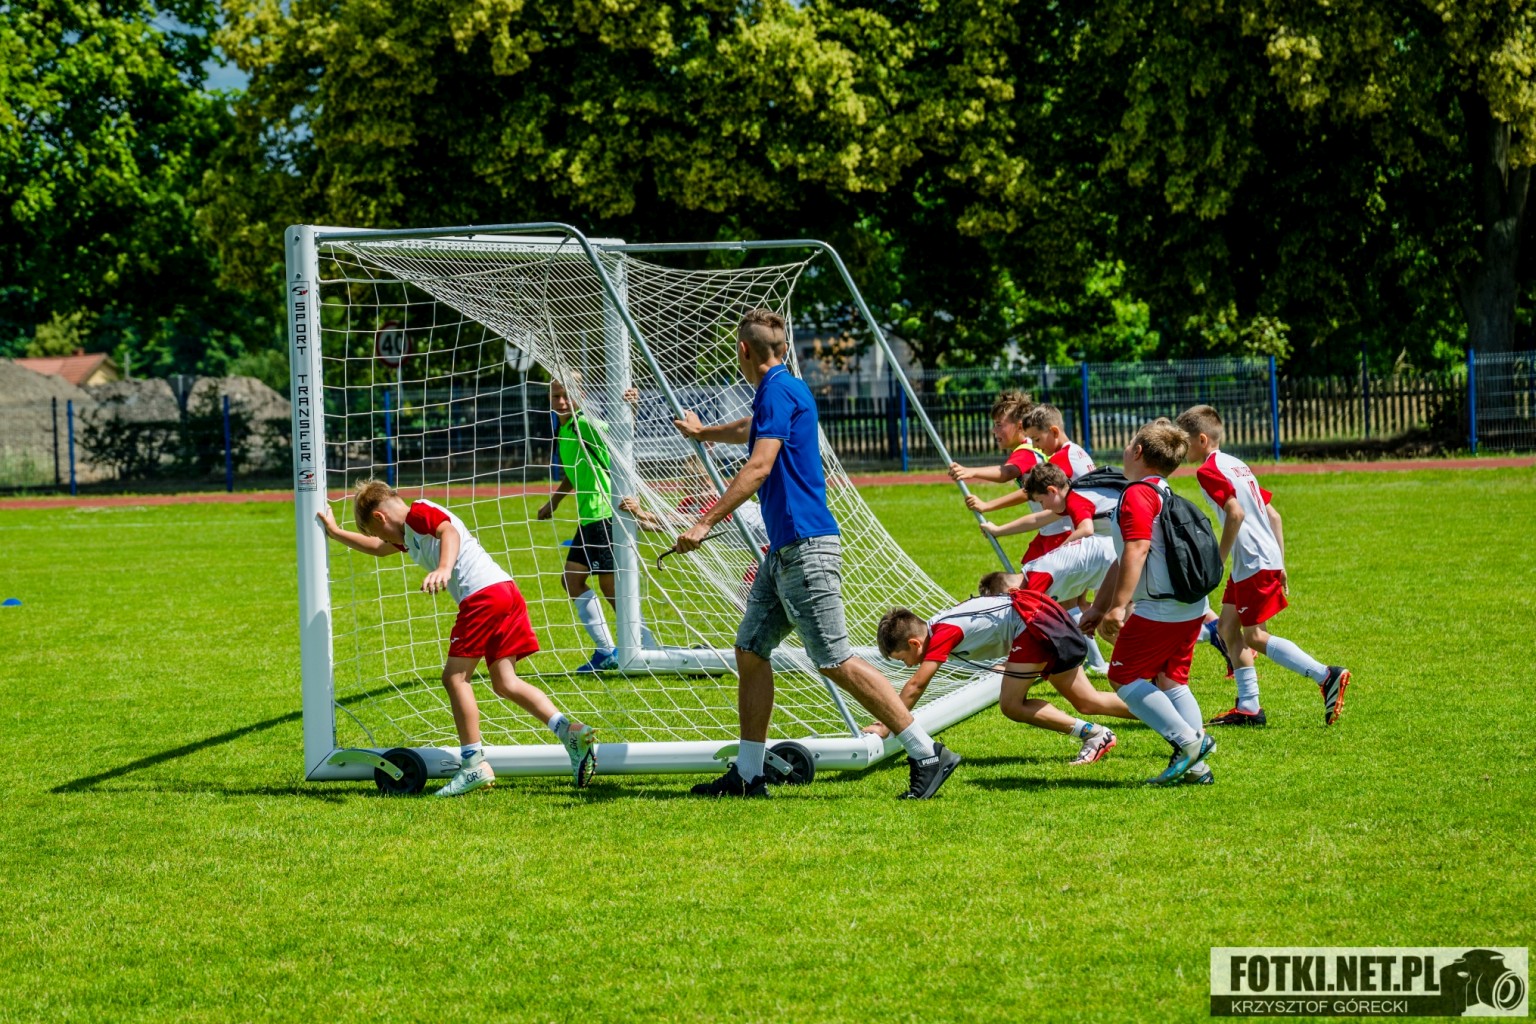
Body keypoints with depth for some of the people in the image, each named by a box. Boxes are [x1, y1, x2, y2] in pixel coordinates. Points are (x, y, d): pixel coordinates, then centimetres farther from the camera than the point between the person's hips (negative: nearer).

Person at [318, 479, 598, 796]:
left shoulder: (418, 512, 1)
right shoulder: (409, 536, 30)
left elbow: (450, 532, -20)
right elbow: (377, 548, 50)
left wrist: (444, 569, -37)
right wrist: (335, 533, 54)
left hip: (483, 593, -9)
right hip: (506, 592, 9)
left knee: (455, 675, -5)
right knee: (504, 682, 4)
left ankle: (474, 764, -10)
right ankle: (570, 731, -10)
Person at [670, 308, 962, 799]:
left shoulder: (780, 391, -13)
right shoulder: (776, 392, 18)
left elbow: (759, 467, -23)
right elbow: (750, 430, 42)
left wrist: (705, 524, -24)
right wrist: (702, 432, 62)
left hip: (806, 548, -10)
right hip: (783, 550, 10)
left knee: (836, 661, -12)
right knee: (750, 651, 10)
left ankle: (928, 755, -11)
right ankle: (748, 774, 14)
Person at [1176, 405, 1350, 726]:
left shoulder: (1209, 470, -10)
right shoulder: (1236, 464, 19)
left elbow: (1236, 513, -23)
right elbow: (1273, 515, 19)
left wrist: (1218, 559, -15)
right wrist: (1280, 564, 20)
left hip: (1254, 563, -10)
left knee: (1254, 637, -4)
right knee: (1228, 626, 13)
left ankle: (1327, 676, -10)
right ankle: (1248, 707, 12)